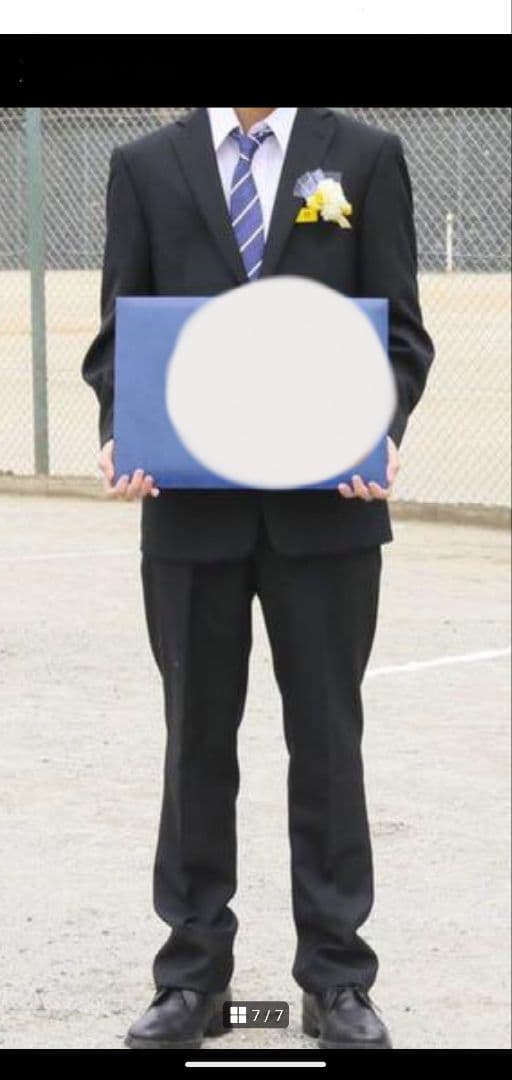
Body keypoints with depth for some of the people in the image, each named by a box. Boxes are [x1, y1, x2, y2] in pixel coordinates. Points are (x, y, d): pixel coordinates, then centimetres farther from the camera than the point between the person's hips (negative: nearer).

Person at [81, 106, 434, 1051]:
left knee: (326, 739, 5)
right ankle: (192, 978, 16)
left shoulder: (366, 156, 3)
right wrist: (119, 434, -14)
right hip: (191, 506, 1)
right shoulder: (145, 167, 6)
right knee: (197, 739, 8)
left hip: (326, 506, -1)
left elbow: (401, 331, 1)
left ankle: (336, 981, 13)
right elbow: (118, 333, 5)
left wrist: (383, 433, -16)